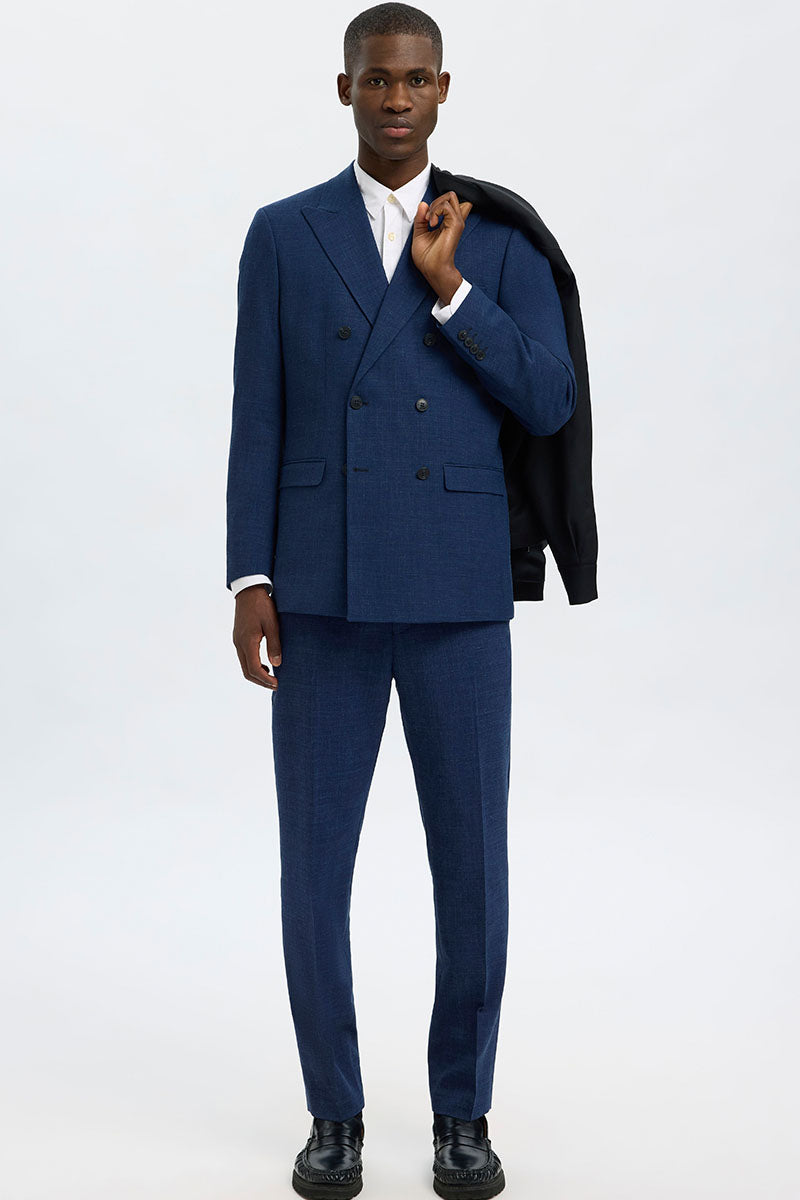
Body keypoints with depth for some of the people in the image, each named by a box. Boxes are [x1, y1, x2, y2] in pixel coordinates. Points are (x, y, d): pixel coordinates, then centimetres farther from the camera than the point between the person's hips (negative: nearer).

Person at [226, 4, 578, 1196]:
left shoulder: (499, 241, 7)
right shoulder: (282, 235, 8)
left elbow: (549, 406, -4)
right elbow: (258, 423, 4)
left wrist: (448, 285, -13)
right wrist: (250, 581, -5)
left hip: (457, 593, 0)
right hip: (325, 593, 0)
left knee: (472, 860, 2)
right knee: (314, 862, 1)